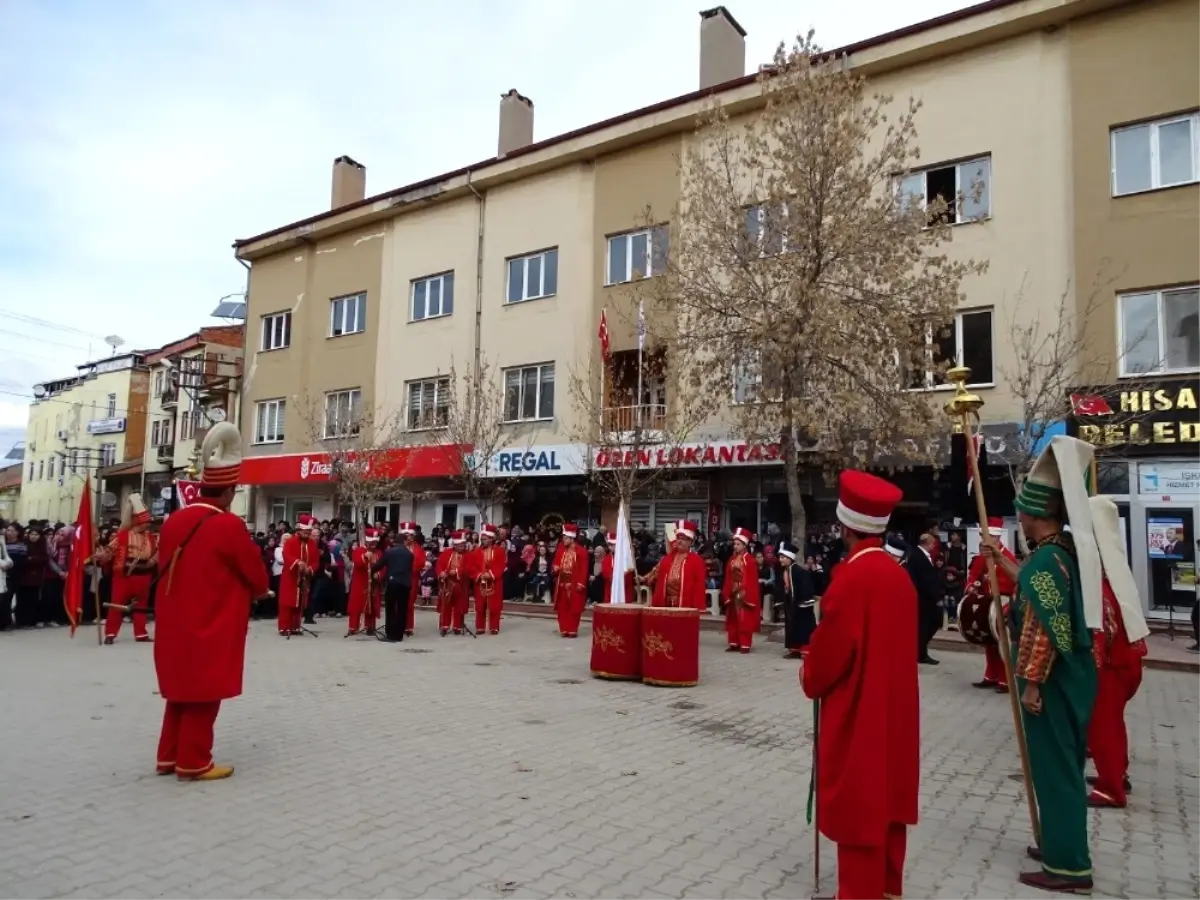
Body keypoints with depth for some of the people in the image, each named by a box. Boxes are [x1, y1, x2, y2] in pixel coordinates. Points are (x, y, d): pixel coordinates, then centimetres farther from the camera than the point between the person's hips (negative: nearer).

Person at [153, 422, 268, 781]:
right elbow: (258, 578, -9)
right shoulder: (230, 525, -17)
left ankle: (169, 756, 27)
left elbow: (166, 569, 15)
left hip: (176, 626, 8)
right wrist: (253, 591, 13)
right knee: (203, 694, 3)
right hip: (212, 628, -8)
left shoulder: (173, 521, 5)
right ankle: (193, 763, 11)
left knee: (182, 690, 18)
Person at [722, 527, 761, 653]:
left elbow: (752, 580, -12)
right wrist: (726, 594, 5)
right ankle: (734, 643, 18)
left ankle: (745, 645, 3)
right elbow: (728, 578, 10)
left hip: (744, 594, -7)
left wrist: (749, 596, -15)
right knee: (732, 620, 10)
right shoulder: (731, 560, 9)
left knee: (745, 620, -2)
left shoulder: (749, 560, -10)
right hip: (733, 594, 7)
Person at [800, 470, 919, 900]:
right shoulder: (899, 574, 4)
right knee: (886, 800, 18)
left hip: (856, 712, -8)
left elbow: (829, 647, -18)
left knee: (858, 807, 3)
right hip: (891, 708, 8)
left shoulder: (852, 575, -21)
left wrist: (810, 678, 1)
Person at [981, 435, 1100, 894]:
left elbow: (1043, 630, -24)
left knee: (1054, 766, 1)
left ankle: (1068, 865, 11)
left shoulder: (1046, 558, -22)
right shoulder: (1067, 550, 7)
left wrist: (1031, 684, -19)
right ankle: (1062, 847, 32)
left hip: (1052, 680, -9)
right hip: (1073, 675, 10)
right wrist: (1002, 561, 30)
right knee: (1064, 764, 19)